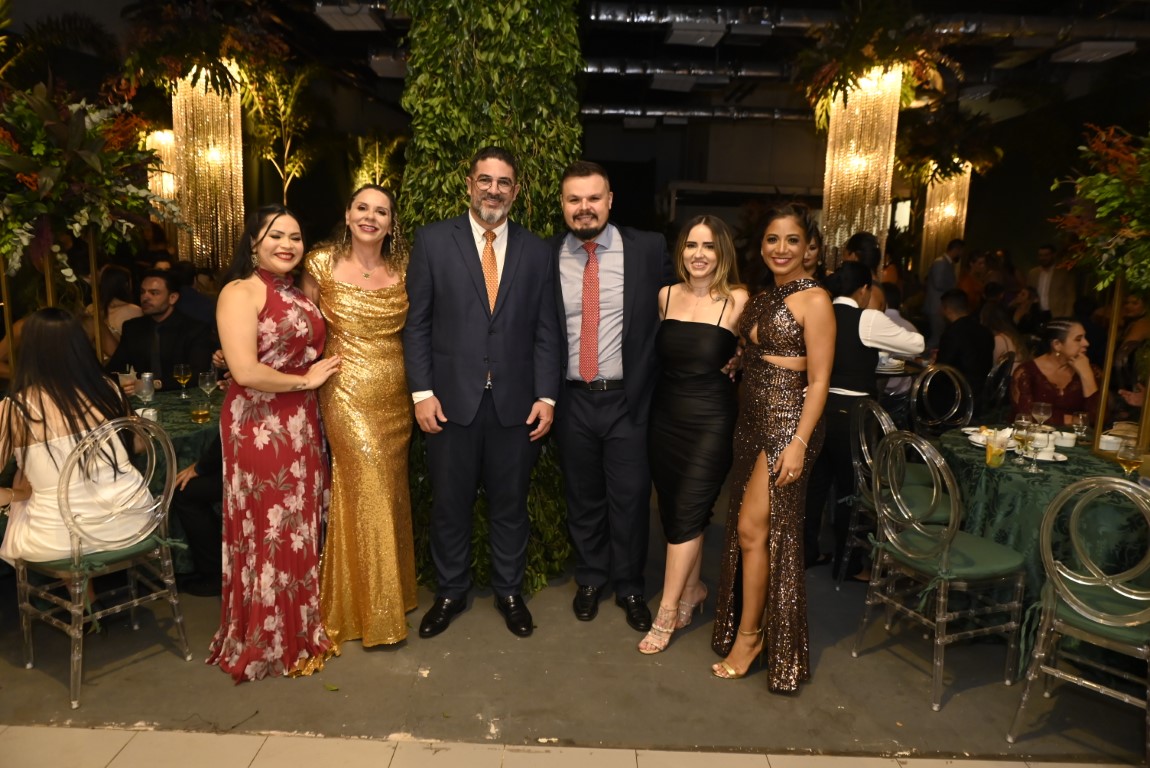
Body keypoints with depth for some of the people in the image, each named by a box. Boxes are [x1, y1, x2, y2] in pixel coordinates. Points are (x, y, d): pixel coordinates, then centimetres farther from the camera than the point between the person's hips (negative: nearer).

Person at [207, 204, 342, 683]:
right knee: (268, 532, 3)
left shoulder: (300, 293, 12)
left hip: (303, 425, 7)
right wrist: (306, 381, -11)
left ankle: (302, 629, 31)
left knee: (302, 527, 14)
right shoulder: (241, 292, -10)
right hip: (258, 426, -7)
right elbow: (244, 371, -20)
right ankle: (265, 643, 22)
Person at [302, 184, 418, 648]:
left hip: (396, 393, 4)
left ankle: (393, 590, 34)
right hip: (348, 392, -3)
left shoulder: (404, 269, 3)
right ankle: (374, 611, 15)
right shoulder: (323, 263, -4)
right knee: (368, 492, -3)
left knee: (391, 490, 13)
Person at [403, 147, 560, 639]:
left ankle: (509, 591, 34)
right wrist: (421, 391, -6)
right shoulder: (434, 240, 1)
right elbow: (416, 322, 0)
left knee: (510, 504, 13)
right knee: (450, 504, 12)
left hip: (516, 403, 1)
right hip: (452, 399, -1)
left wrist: (546, 397, -2)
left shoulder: (535, 251, 6)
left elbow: (546, 331, 5)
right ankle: (450, 592, 33)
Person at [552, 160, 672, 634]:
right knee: (583, 497, 16)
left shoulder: (648, 249, -5)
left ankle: (629, 586, 31)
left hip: (628, 399, -1)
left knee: (630, 498, 8)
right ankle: (590, 579, 37)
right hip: (573, 399, 2)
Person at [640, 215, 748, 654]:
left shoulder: (738, 301, -9)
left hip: (710, 422, -4)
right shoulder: (666, 296, 3)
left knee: (687, 514, -1)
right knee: (673, 511, 12)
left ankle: (667, 611, 13)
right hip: (665, 417, 4)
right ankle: (691, 589, 35)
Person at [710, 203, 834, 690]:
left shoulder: (813, 300, -10)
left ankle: (748, 635, 13)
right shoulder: (762, 298, 12)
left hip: (787, 425, -7)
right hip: (753, 421, 7)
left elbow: (819, 379, -14)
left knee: (753, 529, -5)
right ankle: (751, 626, 28)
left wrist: (800, 441, -20)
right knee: (751, 529, 13)